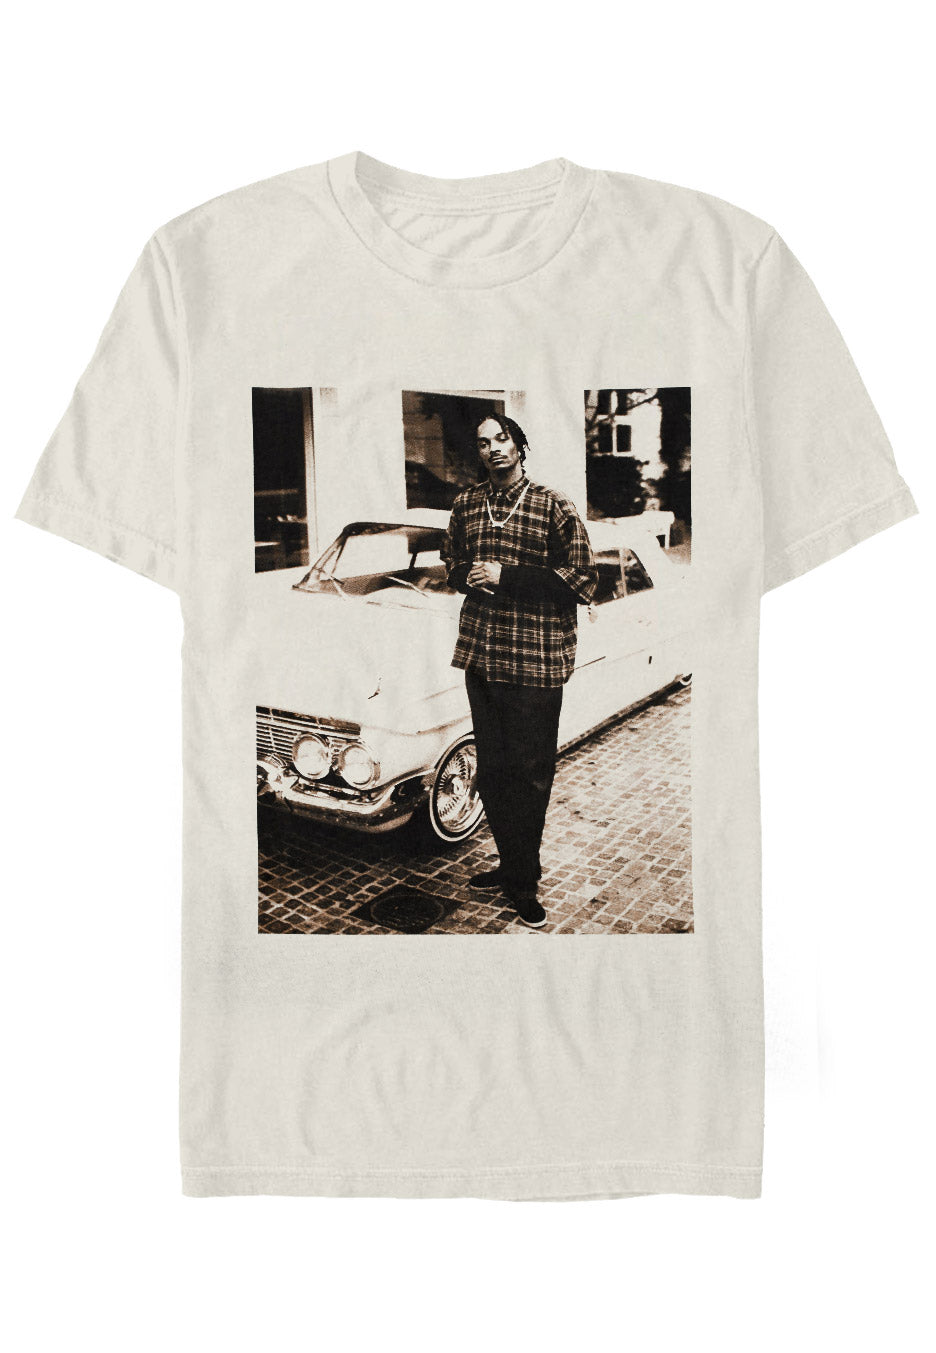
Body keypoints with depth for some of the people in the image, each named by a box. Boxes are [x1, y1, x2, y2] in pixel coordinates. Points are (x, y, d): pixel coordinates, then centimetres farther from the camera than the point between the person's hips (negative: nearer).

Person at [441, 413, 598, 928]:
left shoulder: (553, 506, -5)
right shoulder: (465, 504, 10)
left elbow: (583, 581, -9)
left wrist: (507, 576, -15)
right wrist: (465, 574, -1)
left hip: (535, 661, -5)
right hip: (479, 654, 5)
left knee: (530, 772, 2)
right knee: (491, 769, 12)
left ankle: (524, 881, 16)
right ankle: (511, 864, 29)